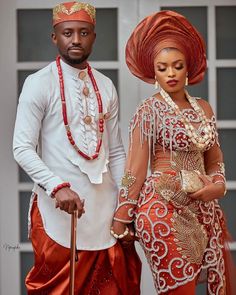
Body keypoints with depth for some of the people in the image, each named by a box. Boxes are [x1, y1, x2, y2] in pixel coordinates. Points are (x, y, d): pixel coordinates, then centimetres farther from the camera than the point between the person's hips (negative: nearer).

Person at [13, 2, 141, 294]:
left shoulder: (106, 87, 10)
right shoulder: (39, 84, -5)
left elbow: (115, 151, 14)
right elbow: (22, 148, -11)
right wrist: (57, 187, -24)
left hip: (104, 206, 5)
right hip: (59, 208, -4)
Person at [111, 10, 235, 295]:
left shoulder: (203, 108, 11)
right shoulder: (149, 110, -4)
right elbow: (136, 169, -5)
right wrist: (122, 218, -4)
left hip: (204, 208, 6)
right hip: (164, 209, -6)